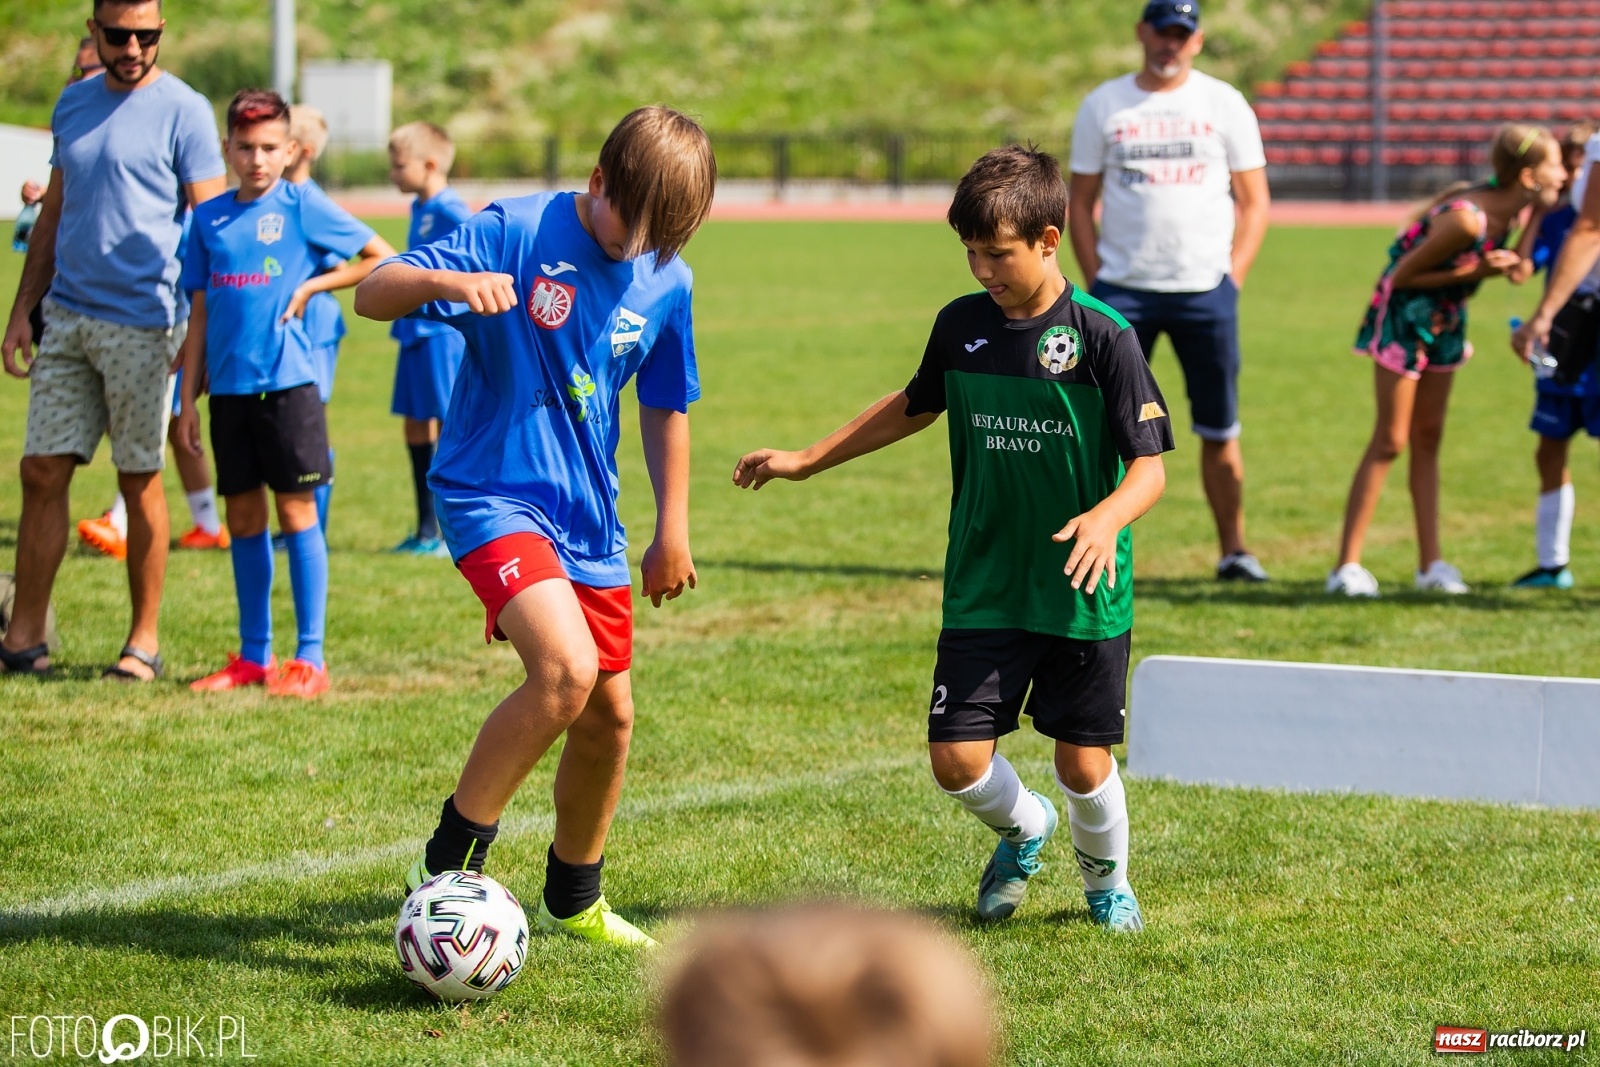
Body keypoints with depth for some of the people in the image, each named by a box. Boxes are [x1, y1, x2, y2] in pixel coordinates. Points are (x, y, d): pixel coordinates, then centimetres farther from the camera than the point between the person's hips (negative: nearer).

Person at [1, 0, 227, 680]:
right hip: (67, 318, 5)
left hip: (142, 324, -5)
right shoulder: (73, 105, 13)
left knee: (140, 483, 2)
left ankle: (145, 641, 11)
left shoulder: (182, 110, -5)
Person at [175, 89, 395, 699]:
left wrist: (312, 286, -8)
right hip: (229, 386, 4)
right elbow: (201, 314, 12)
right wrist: (188, 399, 10)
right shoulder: (211, 218, 9)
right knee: (243, 520, 10)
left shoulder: (303, 206, -2)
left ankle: (310, 659, 2)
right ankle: (253, 656, 19)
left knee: (296, 512, -2)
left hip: (287, 380, -4)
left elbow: (384, 261, -1)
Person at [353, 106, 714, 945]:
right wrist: (449, 281, -37)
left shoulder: (666, 281, 1)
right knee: (566, 668, -27)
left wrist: (672, 530, 17)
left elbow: (664, 407, 16)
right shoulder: (515, 232, -14)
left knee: (608, 718, 13)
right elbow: (372, 295, -17)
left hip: (588, 521, 6)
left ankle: (573, 901, 36)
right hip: (494, 493, -6)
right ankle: (446, 869, -14)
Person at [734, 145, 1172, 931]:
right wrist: (807, 461, 24)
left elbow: (1150, 466, -13)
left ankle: (1106, 879, 35)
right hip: (984, 589, 3)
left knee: (1083, 763, 3)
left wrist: (1107, 517, -35)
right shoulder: (962, 326, 2)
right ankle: (1023, 828, 30)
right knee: (957, 758, -5)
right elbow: (918, 405, 22)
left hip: (1083, 593, -3)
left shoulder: (1102, 336, -12)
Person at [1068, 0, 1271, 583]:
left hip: (1205, 293, 0)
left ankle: (1233, 549, 13)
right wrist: (1095, 282, -2)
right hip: (1123, 292, 0)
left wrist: (1233, 277, -4)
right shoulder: (1103, 106, 7)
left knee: (1219, 429, 4)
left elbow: (1254, 201, 7)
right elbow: (1081, 201, 9)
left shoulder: (1224, 104, 6)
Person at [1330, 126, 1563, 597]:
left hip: (1443, 319, 8)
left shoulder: (1509, 213, -5)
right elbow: (1403, 275, -21)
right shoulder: (1466, 219, -29)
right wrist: (1475, 271, -23)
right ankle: (1347, 566, -1)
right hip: (1404, 315, -8)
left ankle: (1430, 564, 14)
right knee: (1391, 441, -6)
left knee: (1428, 439, 11)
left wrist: (1507, 266, -9)